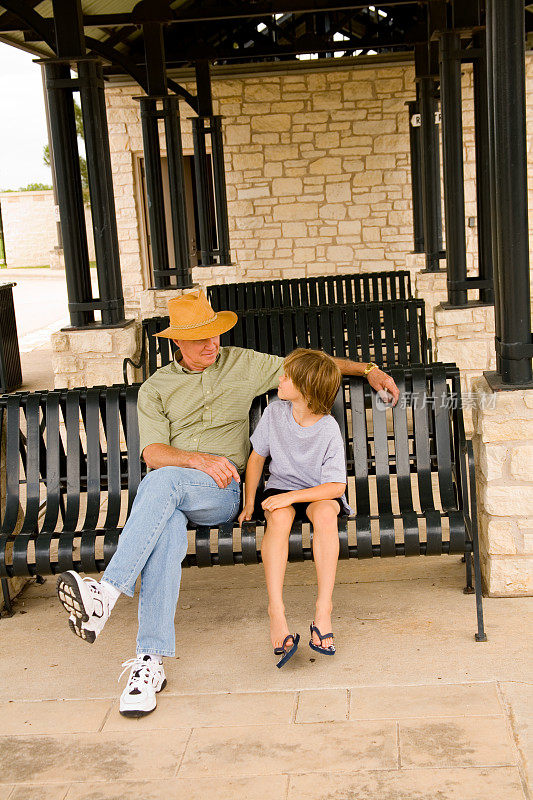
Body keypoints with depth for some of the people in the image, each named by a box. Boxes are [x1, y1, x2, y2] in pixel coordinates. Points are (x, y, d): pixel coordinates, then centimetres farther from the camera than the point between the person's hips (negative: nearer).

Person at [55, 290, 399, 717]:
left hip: (223, 491, -1)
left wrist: (368, 369, 18)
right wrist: (199, 459, -16)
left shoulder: (244, 364, 17)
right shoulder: (155, 388, 16)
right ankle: (151, 659, -39)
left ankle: (105, 594, -45)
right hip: (168, 492, 1)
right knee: (166, 533, -37)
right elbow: (153, 453, 3)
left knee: (162, 481, -36)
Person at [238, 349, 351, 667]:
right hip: (281, 486, 2)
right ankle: (276, 612, -37)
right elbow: (257, 457, 8)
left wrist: (291, 496, -28)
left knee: (325, 513, -37)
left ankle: (323, 611, -34)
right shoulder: (275, 413, -6)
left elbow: (336, 487, -19)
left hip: (319, 492, -2)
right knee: (279, 518, -33)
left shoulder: (328, 429, -17)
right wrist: (250, 502, 3)